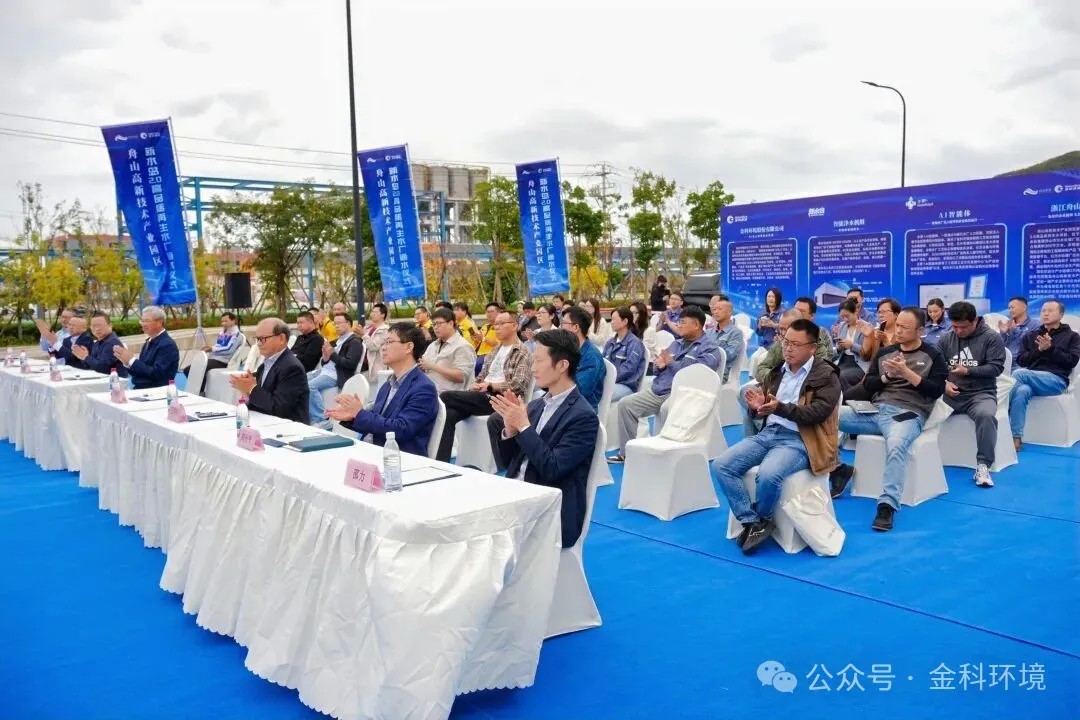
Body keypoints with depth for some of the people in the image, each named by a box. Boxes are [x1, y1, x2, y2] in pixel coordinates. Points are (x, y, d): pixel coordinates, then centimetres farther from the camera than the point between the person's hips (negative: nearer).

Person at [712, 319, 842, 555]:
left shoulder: (826, 376, -1)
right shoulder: (776, 371, 18)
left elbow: (818, 412, -15)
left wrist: (780, 408, -27)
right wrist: (756, 407, -6)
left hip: (799, 439, -7)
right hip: (768, 433, 7)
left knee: (768, 473, -35)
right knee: (721, 465, -15)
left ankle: (762, 520, -5)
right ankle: (752, 522, -9)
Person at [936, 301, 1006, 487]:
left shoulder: (992, 338, 2)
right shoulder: (946, 338, 11)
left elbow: (996, 367, -6)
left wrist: (968, 371, -16)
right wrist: (944, 383, -12)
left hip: (981, 393, -3)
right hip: (950, 393, 3)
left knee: (986, 415, -36)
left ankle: (983, 466, -26)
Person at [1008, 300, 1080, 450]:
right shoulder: (1030, 336, 23)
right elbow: (1020, 360, 10)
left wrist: (1050, 348, -10)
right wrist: (1039, 350, -5)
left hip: (1056, 380, -3)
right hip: (1031, 378, 3)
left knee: (1019, 374, -33)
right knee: (1022, 391, -37)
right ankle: (1016, 438, -39)